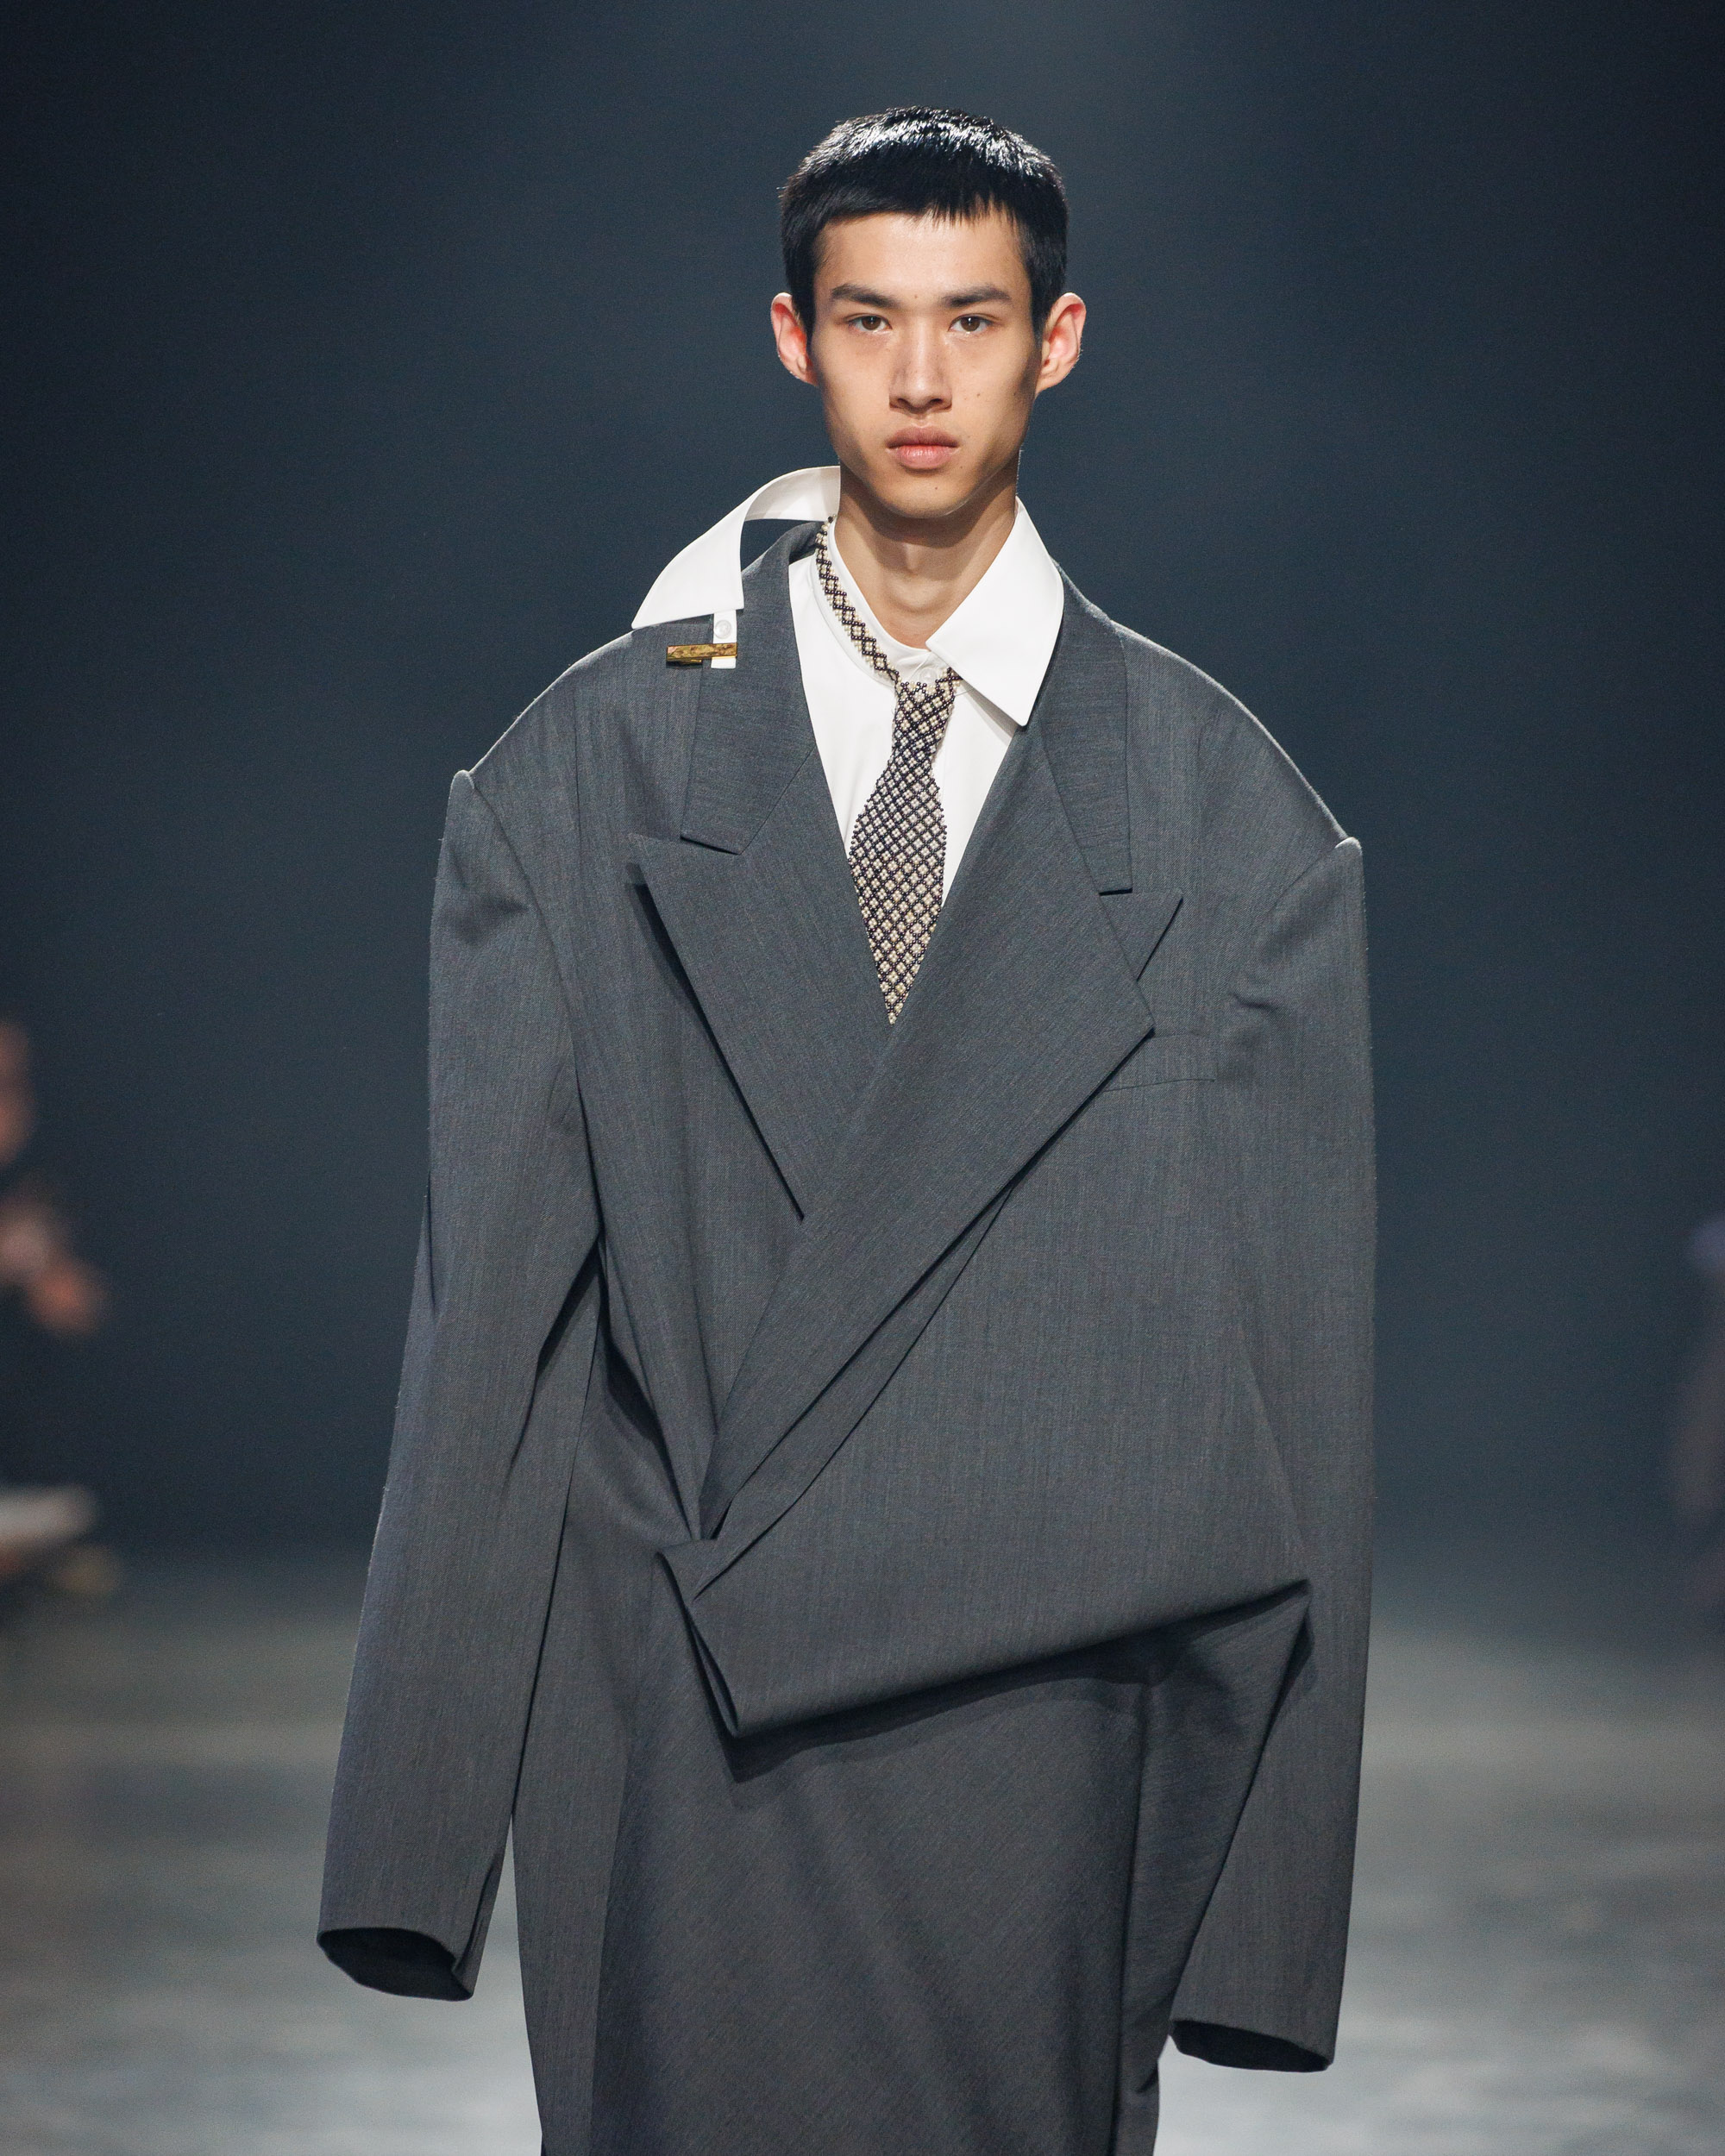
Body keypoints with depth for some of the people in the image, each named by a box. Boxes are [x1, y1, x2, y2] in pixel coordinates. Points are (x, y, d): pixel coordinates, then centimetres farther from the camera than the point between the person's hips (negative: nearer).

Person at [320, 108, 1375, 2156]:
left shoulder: (1224, 810, 6)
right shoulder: (588, 772, 8)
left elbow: (1285, 1343, 4)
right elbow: (490, 1296, 5)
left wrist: (1270, 1878, -1)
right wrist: (416, 1815, -1)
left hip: (1045, 1728, 0)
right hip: (677, 1740, 0)